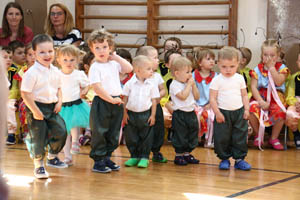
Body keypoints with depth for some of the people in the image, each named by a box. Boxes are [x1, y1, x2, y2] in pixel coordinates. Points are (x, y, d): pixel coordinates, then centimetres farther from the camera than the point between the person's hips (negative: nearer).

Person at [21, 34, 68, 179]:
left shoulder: (55, 71, 5)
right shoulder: (31, 73, -17)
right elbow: (25, 93, -18)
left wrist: (59, 102, 2)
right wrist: (35, 111, -19)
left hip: (52, 108, 6)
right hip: (36, 108, -6)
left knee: (61, 131, 5)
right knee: (38, 138, -1)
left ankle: (52, 158, 29)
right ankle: (38, 166, 16)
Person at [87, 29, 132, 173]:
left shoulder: (114, 64, 10)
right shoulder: (95, 67, -11)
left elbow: (129, 69, 2)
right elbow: (97, 87, -17)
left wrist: (116, 57, 2)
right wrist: (111, 100, -18)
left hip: (116, 102, 7)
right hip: (101, 103, -7)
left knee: (113, 133, 13)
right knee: (100, 133, -1)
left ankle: (106, 158, 24)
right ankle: (98, 162, 5)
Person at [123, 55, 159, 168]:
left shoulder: (152, 84, -4)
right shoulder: (129, 84, -6)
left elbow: (154, 100, 1)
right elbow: (125, 99, 1)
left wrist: (153, 115, -1)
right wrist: (125, 114, 0)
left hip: (146, 114, 0)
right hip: (131, 114, 0)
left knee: (146, 137, 4)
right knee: (131, 137, 6)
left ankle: (144, 157, 14)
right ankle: (134, 156, 20)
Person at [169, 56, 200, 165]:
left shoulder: (189, 83, 11)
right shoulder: (174, 85, -11)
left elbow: (197, 97, 10)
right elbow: (183, 96, -22)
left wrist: (193, 85, 0)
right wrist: (189, 85, -15)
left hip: (191, 113, 7)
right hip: (180, 114, -7)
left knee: (192, 134, 12)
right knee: (180, 135, -1)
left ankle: (187, 153, 24)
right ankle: (178, 155, 9)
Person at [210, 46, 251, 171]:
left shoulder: (240, 78, 5)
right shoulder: (217, 80, -6)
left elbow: (244, 95, 11)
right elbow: (212, 98, -7)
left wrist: (246, 109, 2)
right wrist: (217, 113, -12)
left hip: (239, 112, 3)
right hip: (223, 113, -3)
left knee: (240, 137, 4)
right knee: (222, 138, 1)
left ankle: (239, 159, 12)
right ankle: (224, 159, 14)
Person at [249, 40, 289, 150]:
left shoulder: (281, 68, 3)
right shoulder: (257, 69, 5)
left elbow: (279, 82, -16)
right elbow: (253, 87, -4)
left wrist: (271, 67, -11)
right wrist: (261, 101, -18)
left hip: (276, 97, -1)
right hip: (260, 96, 1)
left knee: (280, 112, -33)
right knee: (252, 109, -30)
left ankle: (274, 138, -5)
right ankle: (258, 135, 0)